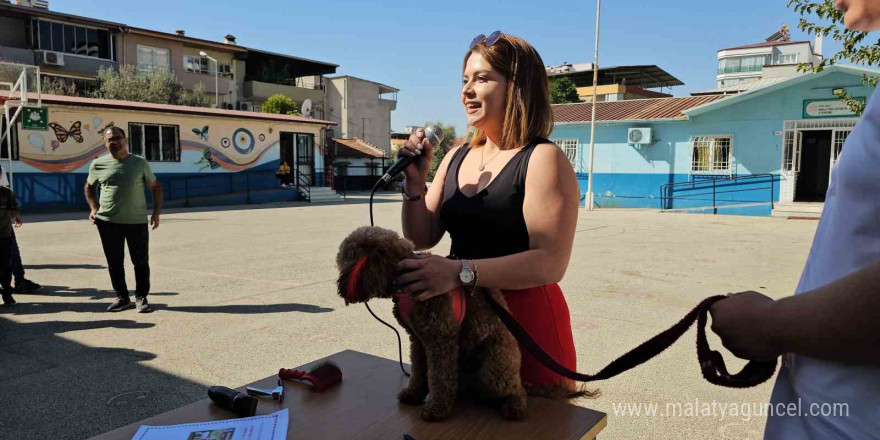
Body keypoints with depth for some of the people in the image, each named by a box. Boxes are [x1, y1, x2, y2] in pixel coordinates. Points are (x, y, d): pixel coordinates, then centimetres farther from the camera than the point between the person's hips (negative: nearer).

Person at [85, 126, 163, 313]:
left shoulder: (140, 163, 3)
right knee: (114, 263, 8)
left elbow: (155, 187, 10)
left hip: (137, 222, -1)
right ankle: (122, 298, 22)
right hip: (108, 222, 1)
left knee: (141, 262, 5)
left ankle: (141, 298, 18)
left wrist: (156, 212, 0)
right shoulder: (98, 164, 5)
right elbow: (89, 187, 20)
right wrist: (93, 208, 6)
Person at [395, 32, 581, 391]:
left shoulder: (544, 159, -14)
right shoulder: (456, 158, 6)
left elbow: (550, 263, -24)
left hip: (527, 320, -6)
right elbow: (422, 239, 8)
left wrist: (460, 272, -34)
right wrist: (415, 182, -8)